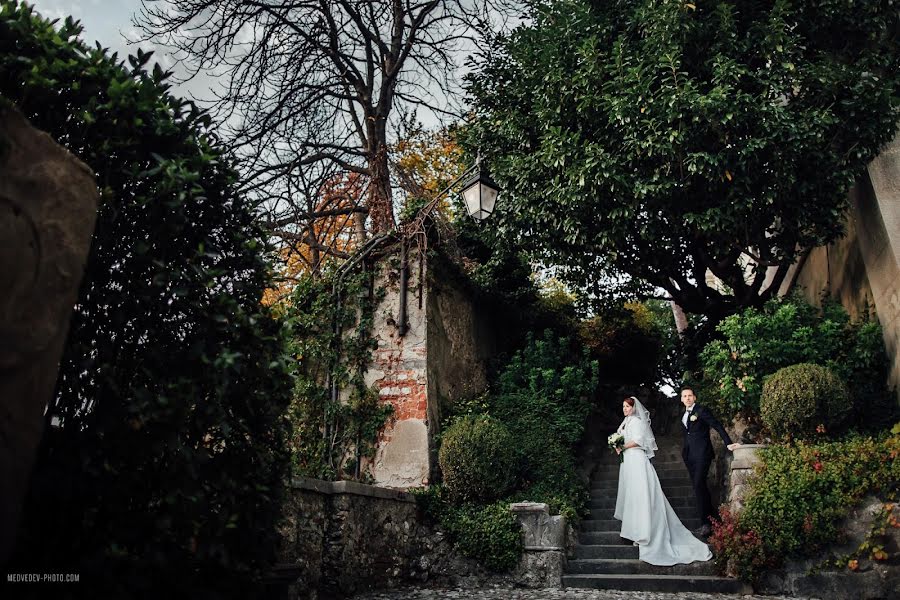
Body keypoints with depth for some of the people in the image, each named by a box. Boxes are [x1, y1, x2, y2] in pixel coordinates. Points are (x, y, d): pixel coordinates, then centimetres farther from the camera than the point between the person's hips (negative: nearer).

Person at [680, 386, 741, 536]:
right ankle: (712, 516, 18)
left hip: (702, 453, -7)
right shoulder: (683, 415, 17)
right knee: (698, 486, 8)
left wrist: (728, 443, -18)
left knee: (699, 485, -14)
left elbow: (717, 426, -10)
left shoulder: (702, 410, -5)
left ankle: (706, 523, -11)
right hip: (689, 455, 7)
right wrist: (685, 451, 17)